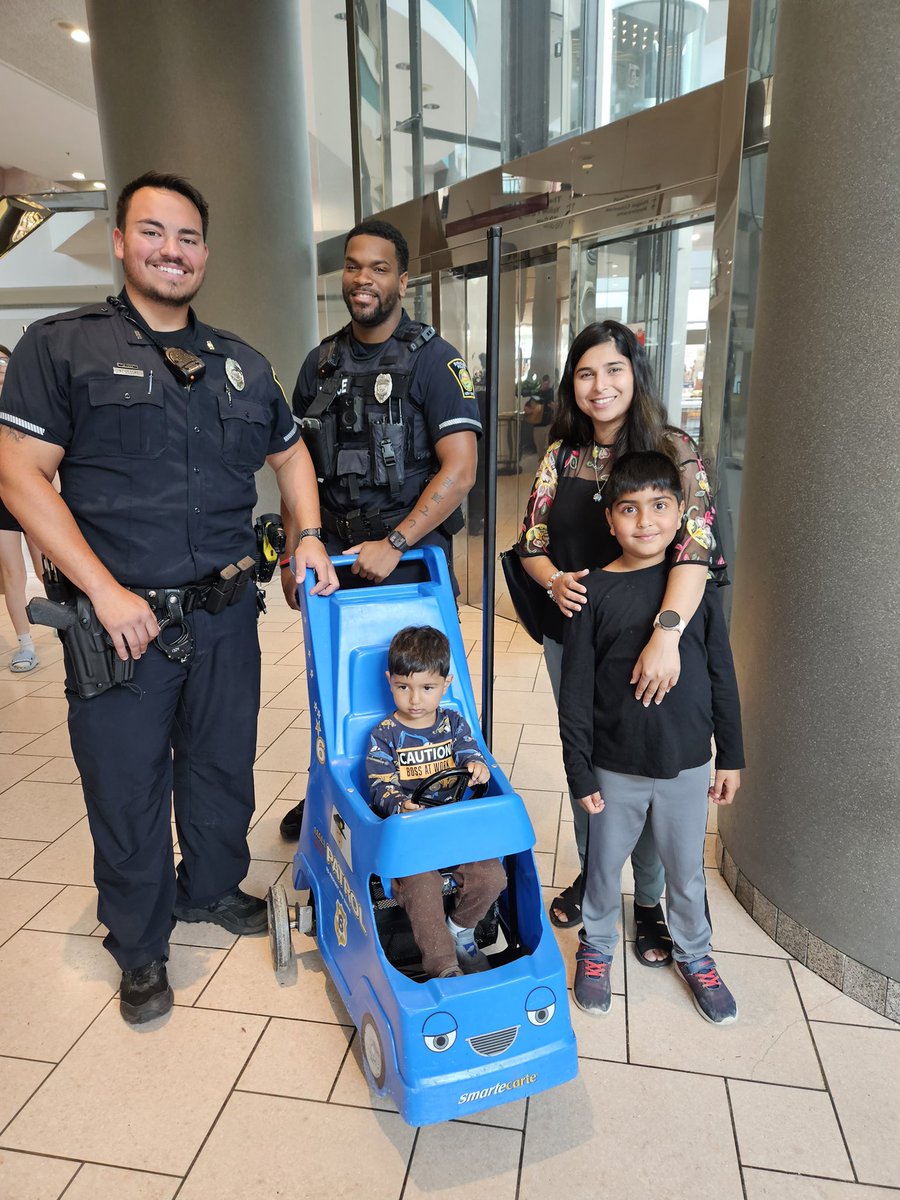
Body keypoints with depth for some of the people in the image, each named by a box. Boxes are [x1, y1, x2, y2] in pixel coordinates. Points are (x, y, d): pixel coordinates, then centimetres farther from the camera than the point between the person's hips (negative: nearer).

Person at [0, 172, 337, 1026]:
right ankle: (139, 946, 32)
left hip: (224, 612, 4)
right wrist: (106, 591, -16)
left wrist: (308, 533, 5)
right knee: (127, 789, 9)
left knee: (222, 768, 18)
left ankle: (211, 889, 44)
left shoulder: (240, 363, 12)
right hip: (120, 618, -4)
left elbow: (288, 451, 23)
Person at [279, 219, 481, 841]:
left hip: (412, 551, -4)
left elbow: (459, 469, -16)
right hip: (333, 552, 5)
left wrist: (394, 545, -20)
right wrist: (292, 555, 8)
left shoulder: (434, 359, -7)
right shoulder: (322, 363, 10)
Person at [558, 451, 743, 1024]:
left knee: (686, 868, 19)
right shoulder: (595, 592, -10)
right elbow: (575, 692, -8)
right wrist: (580, 772, -7)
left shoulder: (697, 585, -4)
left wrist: (731, 756, 5)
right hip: (616, 765, -1)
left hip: (687, 761, 2)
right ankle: (597, 946, 43)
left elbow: (722, 676, 3)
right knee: (605, 864, 17)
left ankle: (694, 954, 45)